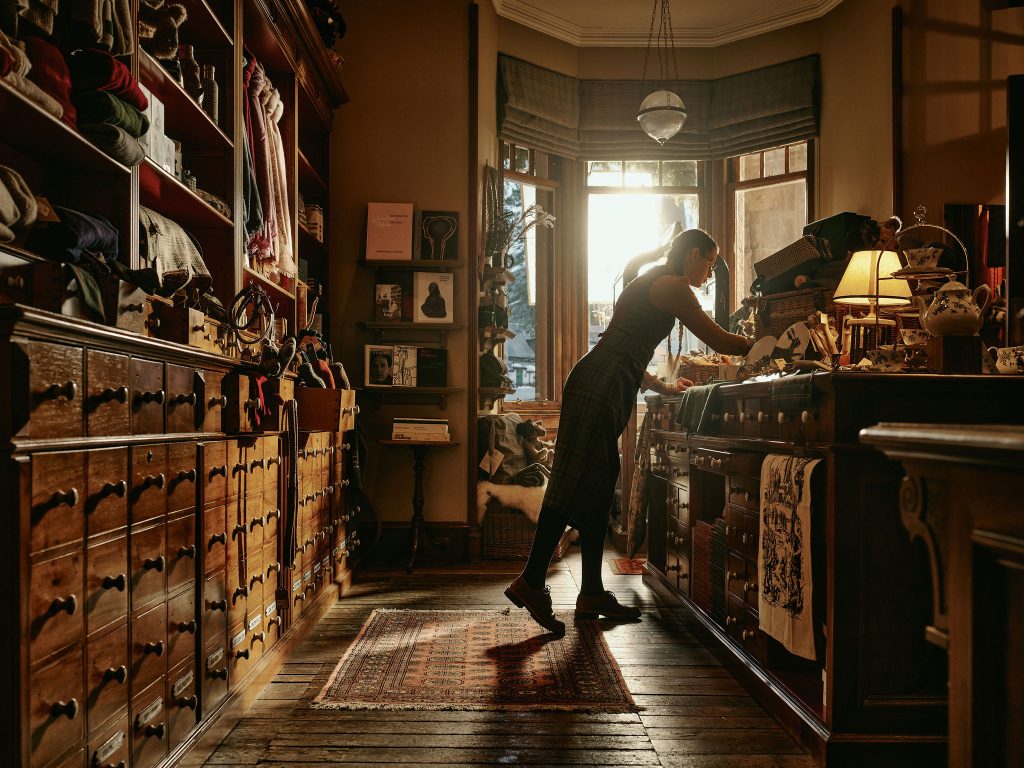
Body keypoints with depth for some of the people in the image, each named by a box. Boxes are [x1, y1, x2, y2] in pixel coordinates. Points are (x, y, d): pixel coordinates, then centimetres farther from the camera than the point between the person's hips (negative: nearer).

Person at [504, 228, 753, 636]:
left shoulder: (650, 284, 27)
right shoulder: (671, 287, -3)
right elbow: (722, 342, -3)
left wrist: (662, 387, 34)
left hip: (602, 388, 10)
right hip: (600, 387, -10)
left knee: (596, 491, 9)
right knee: (575, 485, -12)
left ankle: (592, 595, 13)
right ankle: (530, 581, -9)